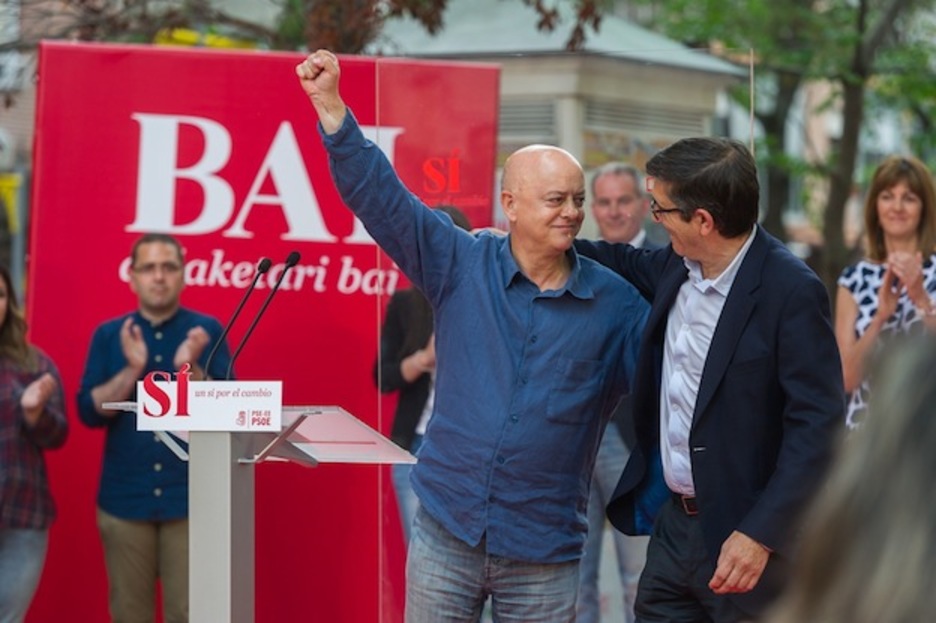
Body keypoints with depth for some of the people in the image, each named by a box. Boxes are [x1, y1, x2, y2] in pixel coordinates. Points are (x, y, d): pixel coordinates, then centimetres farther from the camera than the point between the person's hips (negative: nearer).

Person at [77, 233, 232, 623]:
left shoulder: (207, 331, 3)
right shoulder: (108, 336, 7)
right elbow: (89, 412, -1)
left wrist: (190, 369, -20)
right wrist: (132, 370, -14)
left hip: (191, 499, -2)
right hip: (124, 500, 2)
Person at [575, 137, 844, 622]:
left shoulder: (791, 292, -18)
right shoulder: (676, 267, 4)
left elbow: (818, 424, -20)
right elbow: (629, 264, 28)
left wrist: (761, 533, -24)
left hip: (744, 534, -7)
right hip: (672, 523, 7)